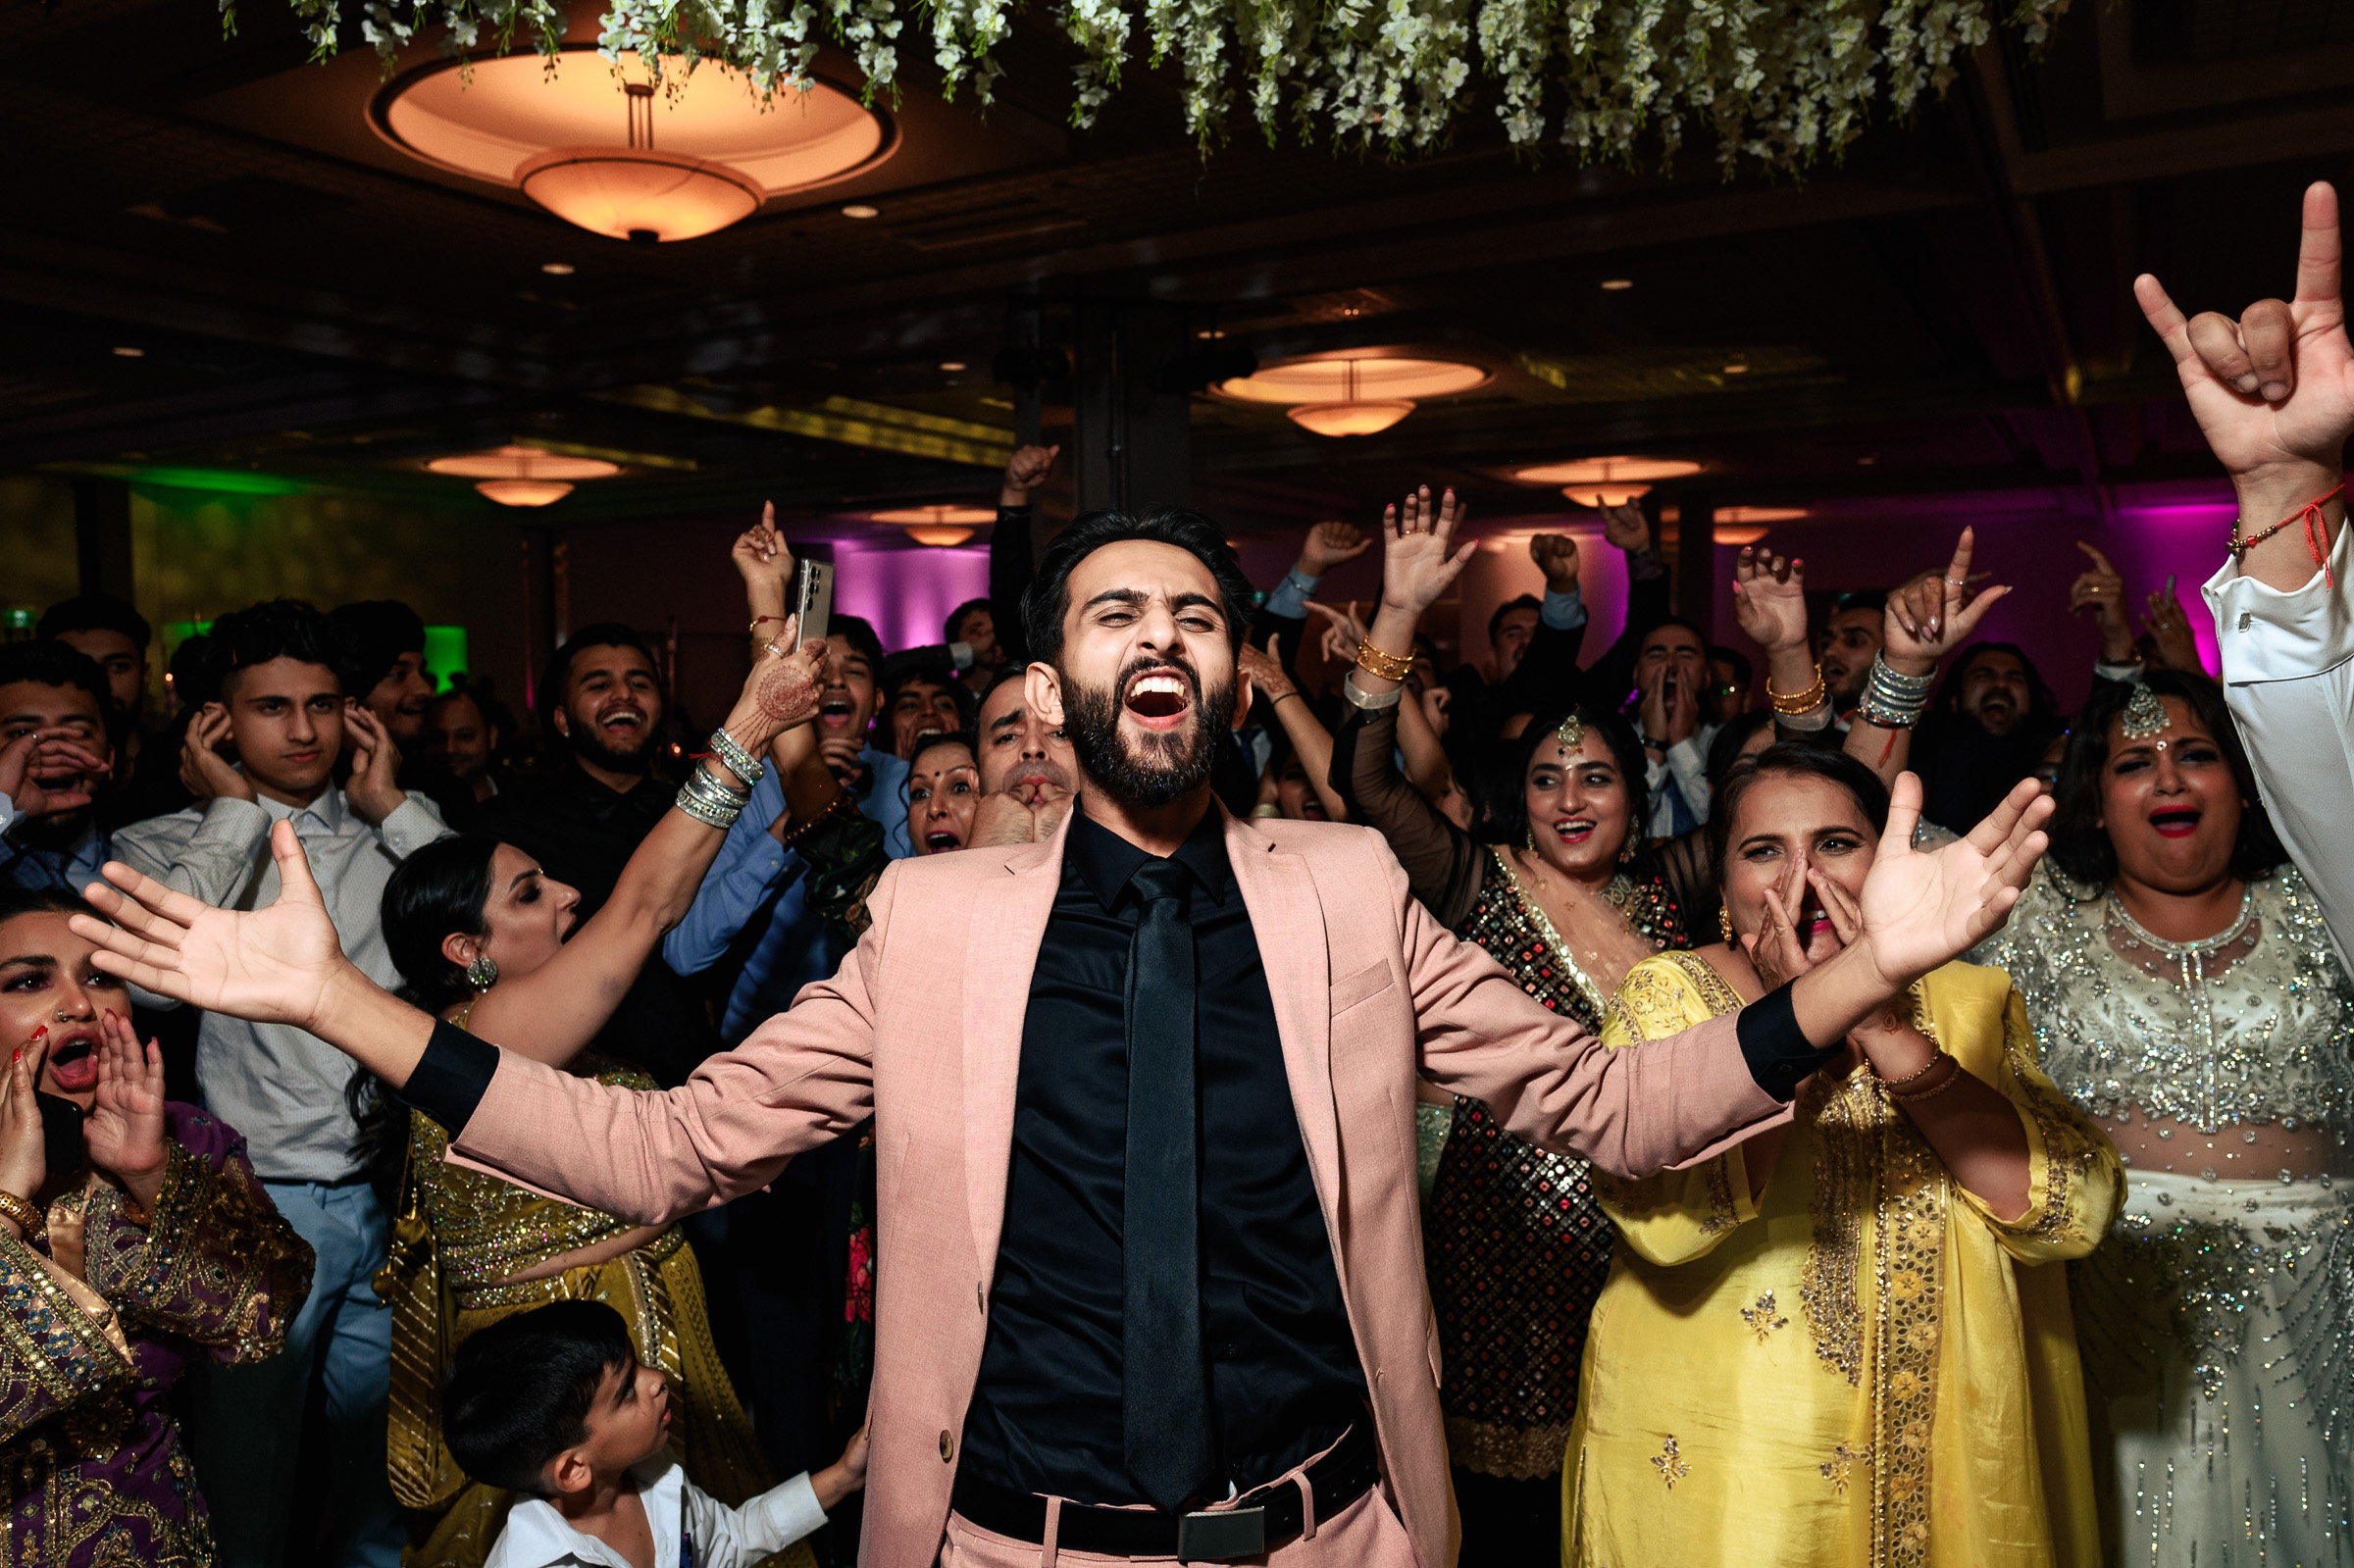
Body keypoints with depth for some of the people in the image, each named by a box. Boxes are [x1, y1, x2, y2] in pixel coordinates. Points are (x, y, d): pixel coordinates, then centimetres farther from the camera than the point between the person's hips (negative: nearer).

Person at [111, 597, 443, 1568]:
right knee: (247, 1463, 11)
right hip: (260, 1205, -3)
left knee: (388, 1455, 18)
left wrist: (396, 807, -4)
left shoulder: (389, 837, 8)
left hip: (391, 1196, 3)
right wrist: (234, 813, -9)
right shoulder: (163, 847, 1)